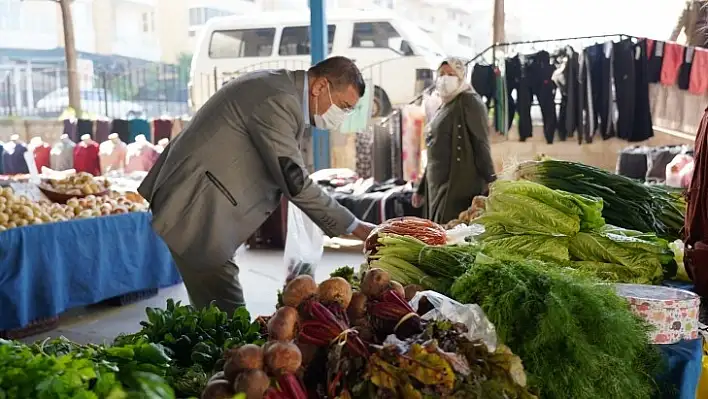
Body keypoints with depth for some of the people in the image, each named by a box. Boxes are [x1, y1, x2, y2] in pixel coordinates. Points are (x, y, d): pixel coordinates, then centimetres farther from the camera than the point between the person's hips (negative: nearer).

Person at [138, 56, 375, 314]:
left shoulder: (279, 87, 11)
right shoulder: (278, 101, -20)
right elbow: (294, 181, -22)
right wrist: (354, 227, -15)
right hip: (195, 208, -10)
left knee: (215, 307, 14)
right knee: (227, 314, -9)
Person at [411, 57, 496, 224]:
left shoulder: (469, 101, -4)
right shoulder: (443, 107, 20)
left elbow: (480, 144, -13)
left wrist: (490, 182, -19)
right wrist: (421, 190, 22)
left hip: (460, 184, -8)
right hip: (437, 185, 9)